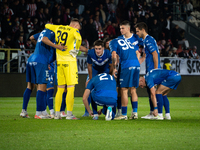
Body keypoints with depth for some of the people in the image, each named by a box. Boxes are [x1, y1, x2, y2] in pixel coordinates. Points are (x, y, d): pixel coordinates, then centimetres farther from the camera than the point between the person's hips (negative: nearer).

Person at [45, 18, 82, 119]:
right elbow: (78, 39, -25)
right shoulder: (74, 30, -5)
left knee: (60, 88, 11)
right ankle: (69, 114, -8)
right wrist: (76, 50, -7)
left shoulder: (58, 28, 12)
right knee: (71, 88, -4)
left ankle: (57, 114, 10)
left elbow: (47, 26, 28)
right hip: (69, 61, -6)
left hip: (59, 61, 6)